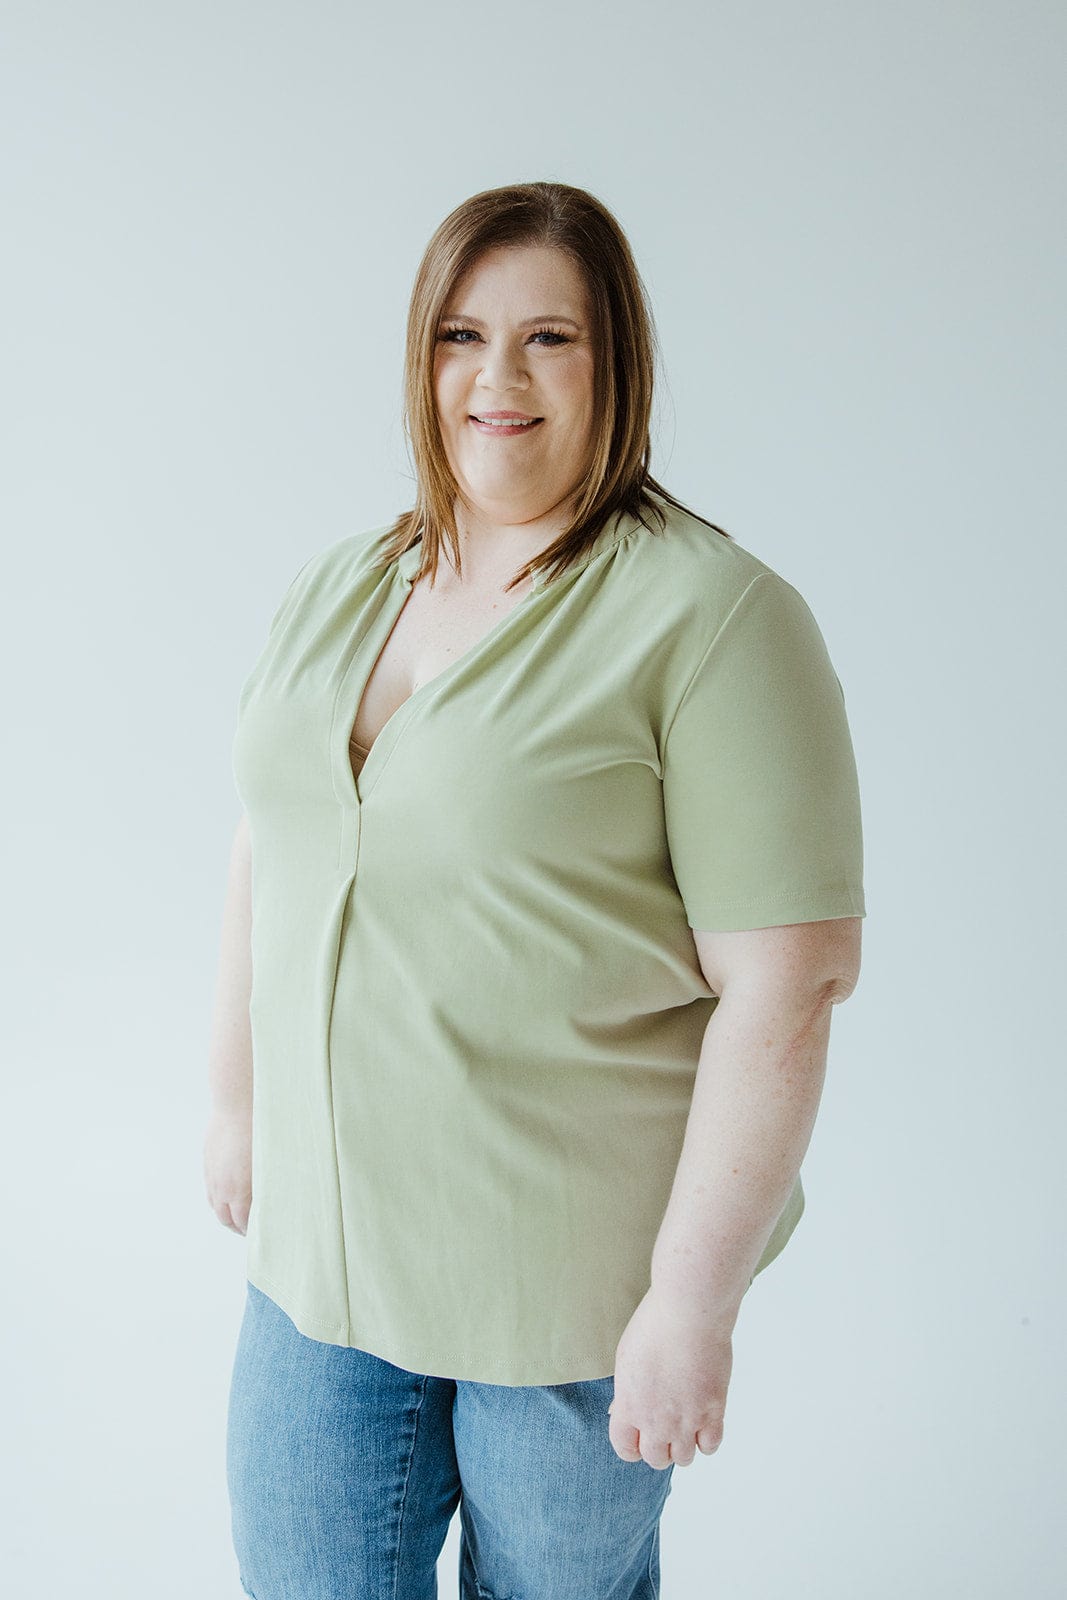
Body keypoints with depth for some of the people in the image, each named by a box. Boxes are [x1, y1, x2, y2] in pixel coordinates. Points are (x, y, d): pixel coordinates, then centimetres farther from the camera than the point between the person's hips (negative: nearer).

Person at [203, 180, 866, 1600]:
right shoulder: (336, 588, 4)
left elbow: (785, 982, -19)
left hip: (575, 1267, -5)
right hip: (325, 1234, 5)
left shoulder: (713, 616, -17)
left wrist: (692, 1299, -18)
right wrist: (236, 1098, 14)